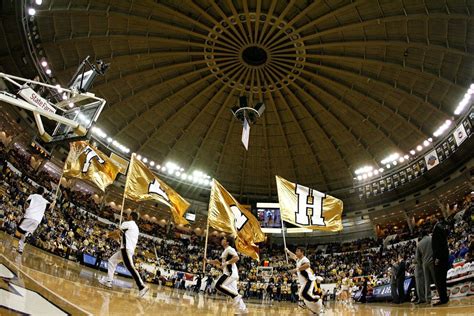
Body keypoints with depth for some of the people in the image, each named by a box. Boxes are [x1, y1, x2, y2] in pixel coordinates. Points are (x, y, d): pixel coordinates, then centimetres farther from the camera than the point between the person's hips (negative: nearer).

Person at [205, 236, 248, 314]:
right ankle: (243, 309, 9)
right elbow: (222, 264, 29)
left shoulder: (229, 249, -7)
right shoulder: (225, 252, 23)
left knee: (219, 285, -17)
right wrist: (209, 261, 23)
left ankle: (236, 296, -15)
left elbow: (236, 258, -22)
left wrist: (226, 263, -23)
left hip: (231, 272, -10)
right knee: (233, 292, 8)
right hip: (230, 273, 10)